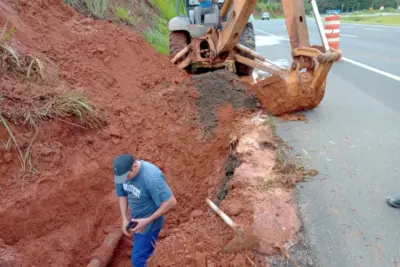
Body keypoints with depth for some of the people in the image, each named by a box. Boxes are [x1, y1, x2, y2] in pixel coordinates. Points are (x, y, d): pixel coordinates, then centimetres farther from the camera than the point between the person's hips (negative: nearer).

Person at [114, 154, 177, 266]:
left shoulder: (151, 177, -35)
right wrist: (124, 219, -8)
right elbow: (122, 195, 2)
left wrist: (147, 221, -29)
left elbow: (171, 202, -32)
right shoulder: (124, 172, -13)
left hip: (149, 224, -7)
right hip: (136, 219, 7)